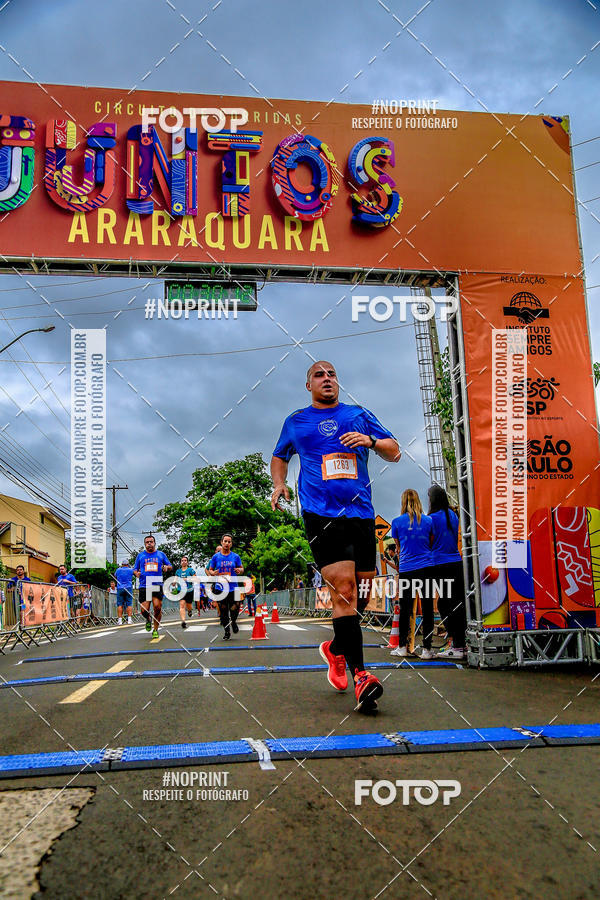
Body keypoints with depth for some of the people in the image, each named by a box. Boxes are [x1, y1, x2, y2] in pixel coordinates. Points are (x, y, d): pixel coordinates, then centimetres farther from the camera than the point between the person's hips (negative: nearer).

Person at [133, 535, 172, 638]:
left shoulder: (161, 554, 12)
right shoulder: (140, 555, 12)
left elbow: (170, 566, 18)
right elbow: (135, 569, 17)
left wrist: (166, 567, -5)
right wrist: (136, 573, -6)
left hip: (157, 585, 0)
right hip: (144, 586, 1)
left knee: (157, 607, -13)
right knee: (144, 610, -7)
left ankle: (155, 630, 7)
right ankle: (148, 620, 30)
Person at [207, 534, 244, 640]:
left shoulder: (235, 556, 5)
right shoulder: (216, 557, 4)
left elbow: (241, 568, 13)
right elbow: (209, 570, 10)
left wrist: (240, 570, -11)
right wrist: (213, 573, -13)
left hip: (233, 588, 0)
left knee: (235, 609, -6)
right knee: (223, 611, 4)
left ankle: (233, 622, 28)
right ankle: (226, 632, 18)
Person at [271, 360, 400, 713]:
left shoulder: (360, 415, 16)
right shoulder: (295, 422, 16)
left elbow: (395, 452, 14)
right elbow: (280, 457, 31)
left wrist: (370, 441, -6)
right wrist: (279, 484, 11)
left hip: (361, 513, 3)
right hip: (321, 514, -3)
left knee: (363, 594, 7)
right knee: (344, 588, -17)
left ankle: (336, 648, 33)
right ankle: (359, 674, -15)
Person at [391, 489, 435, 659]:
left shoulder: (397, 522, 2)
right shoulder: (428, 520, 4)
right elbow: (432, 545, 14)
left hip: (406, 569, 0)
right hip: (427, 567, 1)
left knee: (405, 608, 7)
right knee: (427, 608, 2)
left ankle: (402, 647, 13)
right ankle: (426, 649, 3)